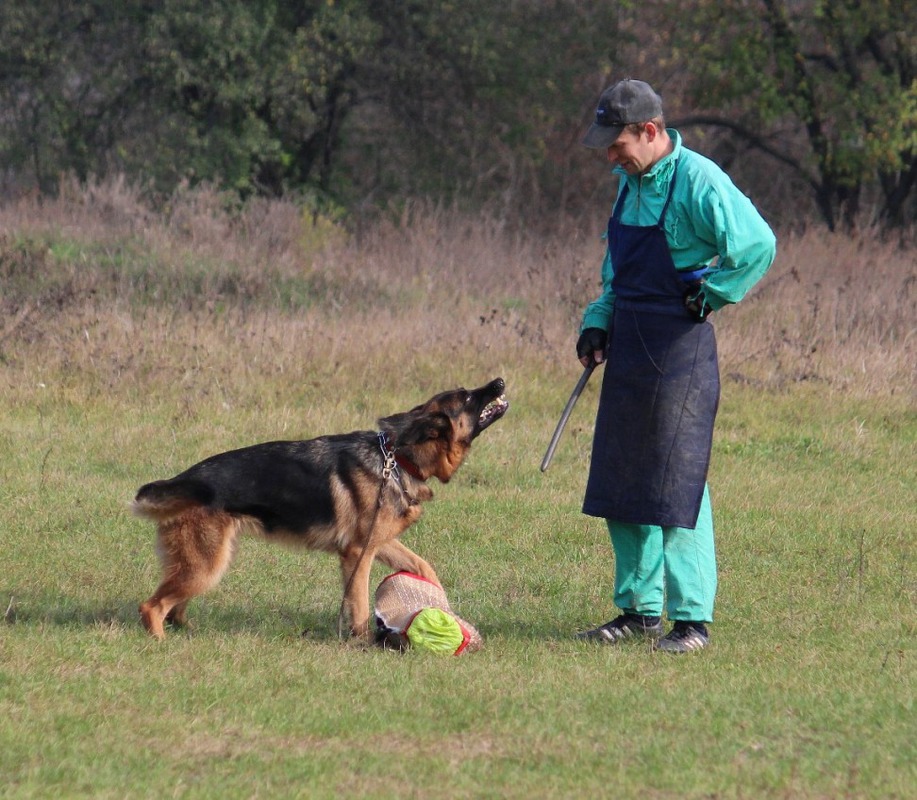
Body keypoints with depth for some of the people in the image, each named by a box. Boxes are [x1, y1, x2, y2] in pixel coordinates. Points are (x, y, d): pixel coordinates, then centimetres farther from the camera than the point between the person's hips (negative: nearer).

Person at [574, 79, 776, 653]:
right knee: (622, 481, 12)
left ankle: (693, 618, -2)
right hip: (629, 347, 9)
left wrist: (708, 296, -13)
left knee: (678, 482, -8)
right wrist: (597, 323, 12)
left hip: (680, 349, -9)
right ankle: (640, 610, 21)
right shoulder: (630, 182, 12)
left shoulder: (699, 182, -15)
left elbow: (759, 245, -24)